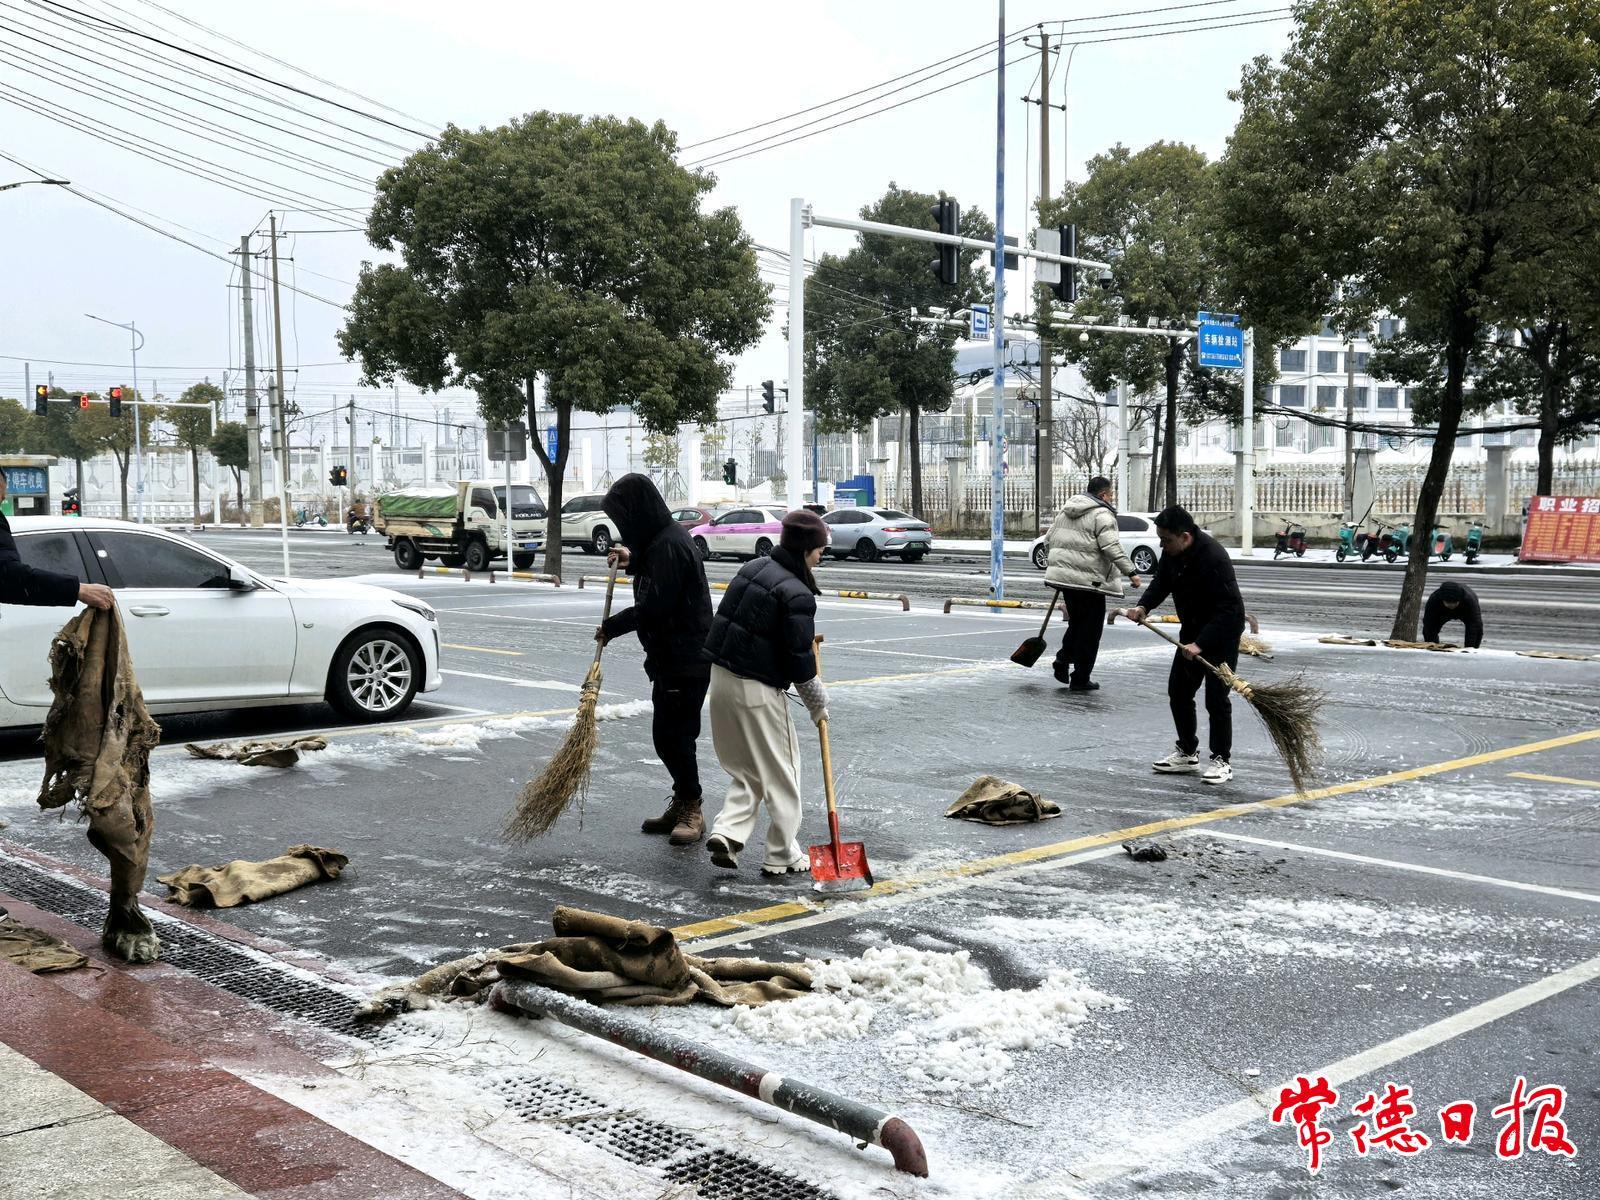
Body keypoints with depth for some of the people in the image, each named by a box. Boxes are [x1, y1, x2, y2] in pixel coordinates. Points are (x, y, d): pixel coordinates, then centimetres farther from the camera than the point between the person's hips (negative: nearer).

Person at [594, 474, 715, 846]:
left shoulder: (669, 545, -20)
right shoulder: (662, 538, 12)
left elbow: (652, 608, -24)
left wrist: (611, 626, -11)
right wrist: (632, 561, 12)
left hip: (685, 660, -10)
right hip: (670, 656, 10)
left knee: (675, 734, -4)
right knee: (666, 734, 15)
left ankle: (691, 810, 8)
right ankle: (682, 805, 26)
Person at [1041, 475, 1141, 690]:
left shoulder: (1066, 510, 15)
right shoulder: (1102, 515, -10)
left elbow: (1049, 539, 20)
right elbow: (1112, 547, -19)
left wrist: (1058, 564, 31)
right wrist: (1131, 571, -18)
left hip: (1062, 575, 8)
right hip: (1088, 580, -7)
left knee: (1076, 622, 23)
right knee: (1090, 629, 1)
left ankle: (1063, 660, 9)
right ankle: (1080, 679, 4)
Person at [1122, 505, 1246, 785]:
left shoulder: (1214, 558, -32)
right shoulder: (1172, 552, -8)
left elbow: (1229, 609, -32)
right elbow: (1161, 582, 7)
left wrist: (1201, 644, -37)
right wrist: (1144, 606, -13)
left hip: (1223, 634, -9)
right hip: (1192, 630, 9)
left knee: (1216, 699, -8)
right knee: (1178, 692, 12)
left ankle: (1221, 761, 4)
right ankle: (1187, 754, 24)